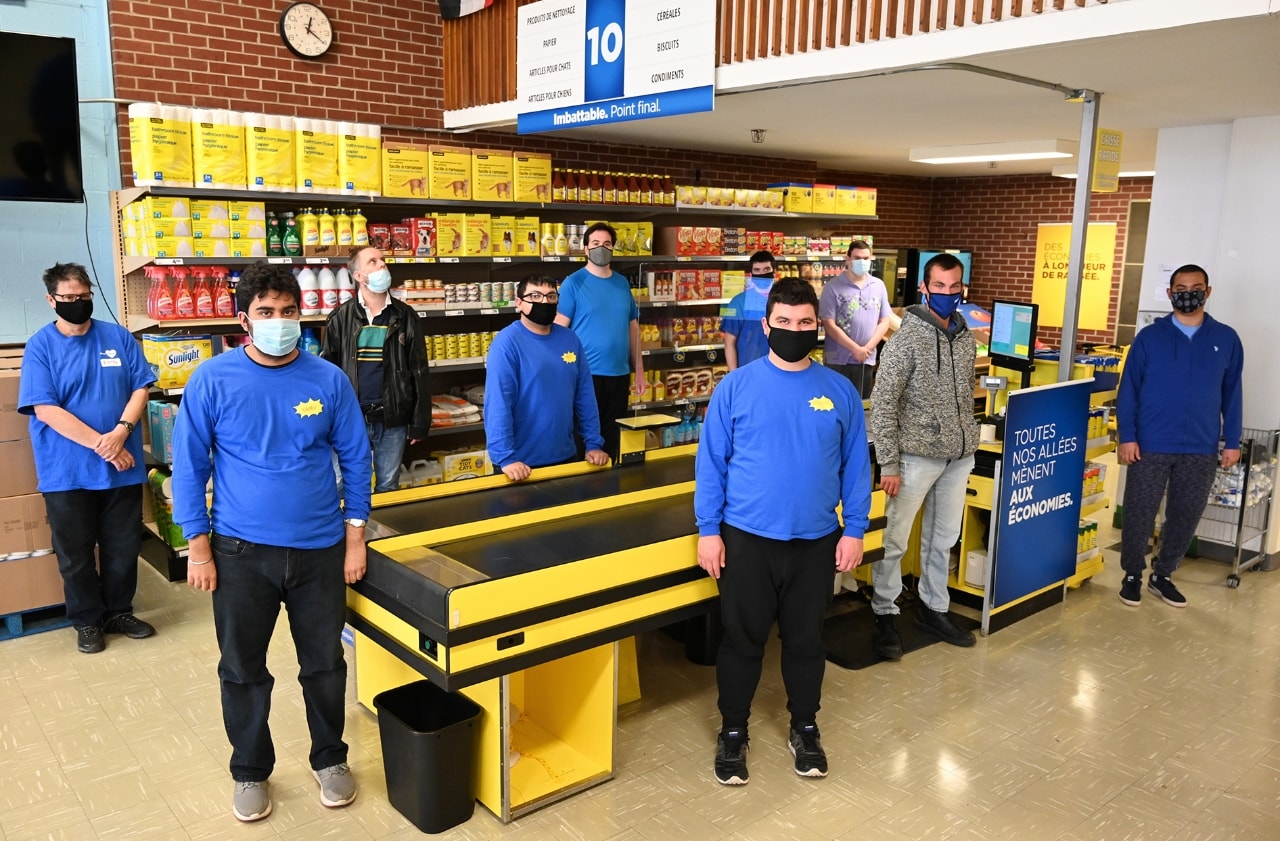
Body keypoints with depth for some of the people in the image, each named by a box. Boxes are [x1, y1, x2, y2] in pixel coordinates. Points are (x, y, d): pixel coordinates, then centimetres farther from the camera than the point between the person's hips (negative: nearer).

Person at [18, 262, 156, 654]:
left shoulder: (119, 337, 2)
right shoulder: (40, 346, -5)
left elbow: (140, 388, 0)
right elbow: (45, 409, -13)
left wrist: (121, 432, -17)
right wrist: (99, 443, -19)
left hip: (122, 466, 2)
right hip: (67, 472, -2)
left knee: (124, 546, 12)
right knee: (75, 553, 10)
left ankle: (119, 611, 30)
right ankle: (87, 620, 26)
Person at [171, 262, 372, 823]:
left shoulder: (328, 380, -4)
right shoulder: (213, 380, -7)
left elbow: (355, 459, 2)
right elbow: (189, 465, -2)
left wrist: (355, 537, 0)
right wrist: (198, 547, -4)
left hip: (320, 549, 1)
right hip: (241, 551, 0)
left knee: (325, 663, 14)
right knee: (243, 670, 14)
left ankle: (330, 759, 36)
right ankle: (250, 771, 35)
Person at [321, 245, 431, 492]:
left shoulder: (405, 316, 2)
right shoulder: (341, 318, 0)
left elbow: (419, 373, 2)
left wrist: (420, 422, 0)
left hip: (393, 418, 1)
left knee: (388, 486, 13)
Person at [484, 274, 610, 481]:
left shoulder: (569, 339, 5)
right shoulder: (507, 343, -13)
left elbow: (585, 395, 7)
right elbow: (498, 403, -19)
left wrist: (594, 443, 4)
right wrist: (505, 457, -25)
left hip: (565, 456, 6)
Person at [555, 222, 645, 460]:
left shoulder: (622, 283, 10)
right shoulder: (573, 283, -5)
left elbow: (633, 327, 15)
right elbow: (560, 329, -8)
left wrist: (639, 369, 12)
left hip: (618, 374, 5)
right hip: (586, 374, -5)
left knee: (612, 437, 13)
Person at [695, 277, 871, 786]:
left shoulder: (839, 391, 1)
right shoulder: (736, 386, -5)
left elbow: (856, 465, 5)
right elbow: (710, 462, -4)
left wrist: (854, 531, 1)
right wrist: (708, 531, -7)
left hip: (817, 542, 2)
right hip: (746, 539, -1)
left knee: (806, 639, 16)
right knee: (743, 639, 11)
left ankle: (804, 729, 36)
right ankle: (733, 732, 30)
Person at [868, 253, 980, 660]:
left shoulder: (966, 339, 8)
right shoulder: (907, 338, -12)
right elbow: (882, 403, -14)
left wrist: (968, 451, 16)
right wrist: (889, 464, -16)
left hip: (958, 458, 6)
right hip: (917, 456, -6)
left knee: (943, 538, 16)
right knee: (894, 539, -1)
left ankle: (934, 608, 31)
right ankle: (885, 615, 13)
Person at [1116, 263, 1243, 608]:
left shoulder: (1226, 339, 3)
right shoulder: (1149, 337, -2)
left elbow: (1232, 394, 7)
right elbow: (1128, 389, -2)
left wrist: (1232, 442, 4)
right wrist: (1127, 437, -8)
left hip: (1201, 450, 2)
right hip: (1150, 446, -2)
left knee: (1185, 517, 11)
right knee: (1139, 513, 5)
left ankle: (1162, 575, 28)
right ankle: (1132, 574, 22)